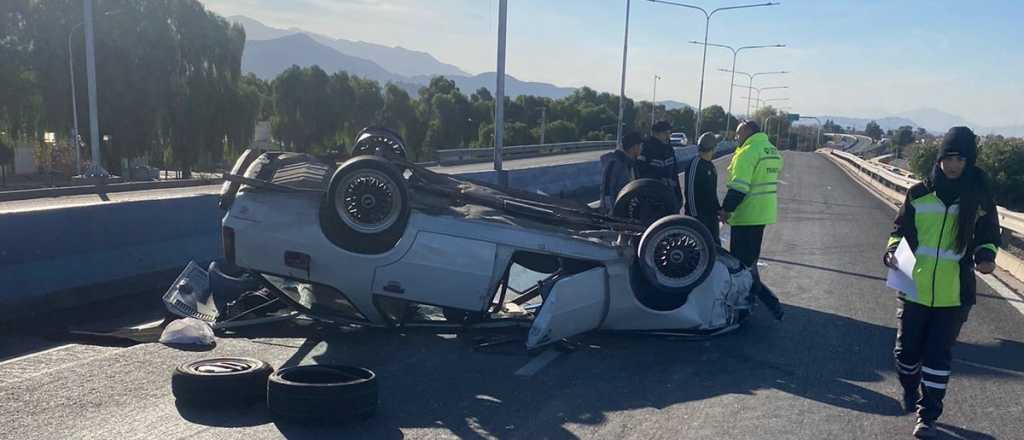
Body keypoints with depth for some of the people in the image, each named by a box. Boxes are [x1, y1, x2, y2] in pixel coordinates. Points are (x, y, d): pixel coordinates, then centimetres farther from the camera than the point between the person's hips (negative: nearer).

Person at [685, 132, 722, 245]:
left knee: (715, 244, 12)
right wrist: (694, 214, -20)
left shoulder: (710, 165, 13)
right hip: (698, 214, -9)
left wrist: (718, 208, 19)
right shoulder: (695, 164, -15)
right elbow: (690, 190, -19)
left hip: (711, 214, 9)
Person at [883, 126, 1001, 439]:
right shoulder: (919, 193, -2)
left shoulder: (979, 197, -2)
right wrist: (892, 250, -12)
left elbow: (989, 235, 10)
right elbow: (901, 229, 8)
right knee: (907, 349, 7)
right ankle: (910, 389, 39)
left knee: (938, 354, 4)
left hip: (954, 293, -1)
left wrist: (986, 255, -11)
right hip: (915, 288, 1)